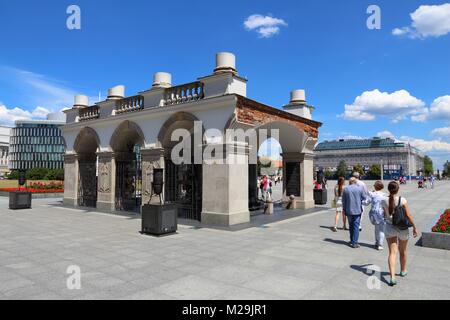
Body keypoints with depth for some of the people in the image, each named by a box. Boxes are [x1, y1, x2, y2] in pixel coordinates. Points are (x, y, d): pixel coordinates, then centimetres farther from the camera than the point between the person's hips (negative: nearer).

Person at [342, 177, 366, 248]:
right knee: (356, 226, 1)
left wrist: (344, 209, 13)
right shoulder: (360, 188, -6)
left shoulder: (346, 189, 0)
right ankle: (354, 243, -1)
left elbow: (343, 200, 4)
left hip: (349, 210, 2)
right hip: (357, 210, -2)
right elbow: (364, 198, 1)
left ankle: (352, 241, 23)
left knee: (351, 226, 15)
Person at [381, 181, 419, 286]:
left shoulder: (384, 201, -7)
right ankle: (403, 271, 42)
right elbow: (409, 215, -13)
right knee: (402, 251, 21)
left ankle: (392, 277, -12)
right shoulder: (402, 200, -15)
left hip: (389, 228, 1)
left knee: (392, 252, 1)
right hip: (402, 228, -1)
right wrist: (414, 227, -4)